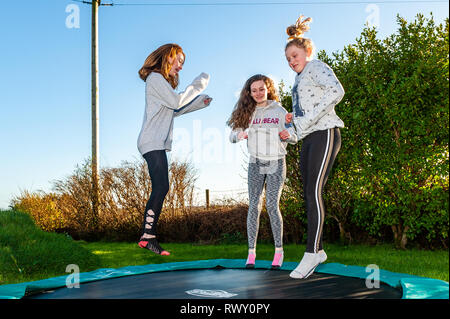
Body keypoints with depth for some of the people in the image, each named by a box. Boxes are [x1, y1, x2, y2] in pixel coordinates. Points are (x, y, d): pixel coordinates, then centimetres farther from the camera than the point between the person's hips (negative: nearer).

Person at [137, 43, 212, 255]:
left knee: (159, 190, 3)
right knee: (161, 188, -18)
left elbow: (174, 110, 25)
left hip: (158, 144, 10)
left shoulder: (163, 81, 27)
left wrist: (200, 102, 18)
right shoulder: (155, 78, -4)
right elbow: (176, 102, -13)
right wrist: (197, 86, -3)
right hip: (152, 142, -10)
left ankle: (148, 236, 2)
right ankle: (147, 236, -18)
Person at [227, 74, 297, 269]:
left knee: (272, 206, -7)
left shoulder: (279, 111, 2)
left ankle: (279, 251, 4)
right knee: (254, 206, -2)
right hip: (256, 164, 2)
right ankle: (251, 252, 4)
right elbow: (233, 135, 5)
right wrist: (240, 135, -17)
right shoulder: (247, 113, 6)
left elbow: (294, 137, 5)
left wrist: (288, 134, -17)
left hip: (276, 163, -2)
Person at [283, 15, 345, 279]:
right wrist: (294, 120, 8)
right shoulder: (300, 79, 25)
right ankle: (319, 250, 14)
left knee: (314, 192, -18)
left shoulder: (316, 67, 0)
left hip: (324, 134, -9)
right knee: (309, 195, 6)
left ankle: (311, 255, -20)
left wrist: (308, 119, -21)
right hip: (308, 139, 9)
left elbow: (337, 91, -19)